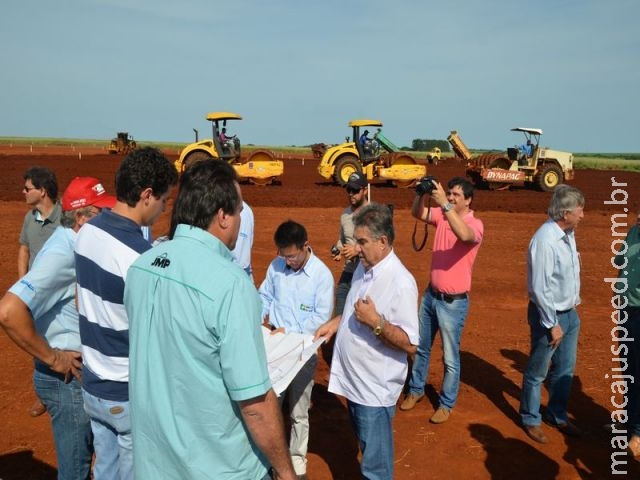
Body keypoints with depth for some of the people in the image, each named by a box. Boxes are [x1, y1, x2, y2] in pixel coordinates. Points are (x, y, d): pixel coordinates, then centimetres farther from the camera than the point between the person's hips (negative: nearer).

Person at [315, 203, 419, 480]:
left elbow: (410, 343, -22)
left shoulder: (400, 282, -24)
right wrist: (335, 323, 5)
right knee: (367, 447, 27)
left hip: (375, 388, -8)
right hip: (353, 379, 8)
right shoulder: (364, 266, 3)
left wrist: (375, 322, -32)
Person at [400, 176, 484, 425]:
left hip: (453, 302, -6)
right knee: (421, 347, 20)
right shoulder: (442, 215, 1)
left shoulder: (475, 224, -17)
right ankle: (416, 390, 39)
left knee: (450, 357, 8)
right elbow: (417, 213, -3)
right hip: (430, 294, 6)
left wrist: (445, 204, -41)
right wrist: (421, 193, -21)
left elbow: (464, 235, -38)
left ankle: (446, 404, 25)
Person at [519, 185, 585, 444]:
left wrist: (572, 308, 14)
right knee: (537, 373, 10)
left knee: (565, 369, 21)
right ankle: (531, 419, 28)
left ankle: (557, 415, 40)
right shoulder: (545, 240, -26)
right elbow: (539, 288, -24)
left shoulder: (568, 233, 2)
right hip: (549, 315, -8)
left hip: (570, 313, 9)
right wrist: (552, 324, -18)